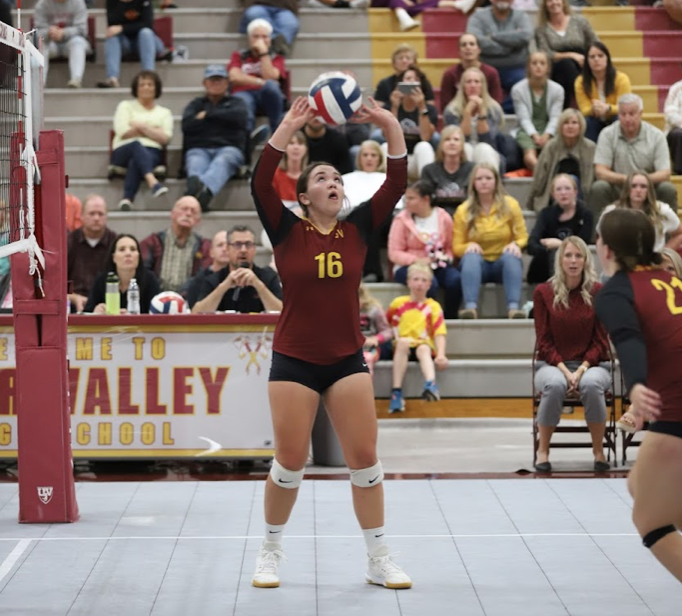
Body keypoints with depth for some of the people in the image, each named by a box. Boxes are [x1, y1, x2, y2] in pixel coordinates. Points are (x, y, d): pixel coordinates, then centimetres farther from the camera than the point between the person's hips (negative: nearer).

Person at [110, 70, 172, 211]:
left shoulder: (165, 112, 22)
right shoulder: (125, 106, 19)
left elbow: (165, 138, 4)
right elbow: (123, 132, 2)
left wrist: (141, 126, 0)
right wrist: (152, 131, 5)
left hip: (152, 153, 1)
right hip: (123, 152, -1)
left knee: (135, 161, -38)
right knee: (136, 145, -39)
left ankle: (127, 199, -56)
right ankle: (152, 182, -64)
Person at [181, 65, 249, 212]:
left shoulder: (236, 103, 28)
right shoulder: (196, 104, 30)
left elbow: (239, 117, 1)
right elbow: (187, 125, 7)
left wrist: (207, 115, 5)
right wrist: (221, 119, 8)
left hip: (229, 148, -1)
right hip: (199, 149, 1)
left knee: (222, 161, -39)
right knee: (196, 163, -38)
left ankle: (204, 190, -71)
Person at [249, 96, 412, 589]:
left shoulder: (358, 228, 3)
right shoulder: (287, 230, -3)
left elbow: (397, 185, -5)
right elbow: (260, 184, -18)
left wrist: (391, 126, -16)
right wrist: (288, 127, -26)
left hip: (347, 360, 2)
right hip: (294, 361, -2)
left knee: (365, 458, 1)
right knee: (290, 462, 2)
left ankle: (379, 560, 10)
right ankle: (271, 553, 21)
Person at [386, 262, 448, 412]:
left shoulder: (433, 306, 5)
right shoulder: (398, 303, 10)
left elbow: (439, 333, -6)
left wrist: (441, 355, -19)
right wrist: (392, 336, 7)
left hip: (424, 345, -1)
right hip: (402, 348, 1)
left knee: (423, 349, -35)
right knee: (403, 342, -33)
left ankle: (431, 384, -66)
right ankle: (396, 392, -40)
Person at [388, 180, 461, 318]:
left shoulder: (444, 217, 6)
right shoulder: (401, 220, -3)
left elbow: (450, 246, 15)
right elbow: (394, 253, -5)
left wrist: (446, 257, -7)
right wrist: (417, 260, -18)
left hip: (439, 265, 3)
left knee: (456, 280, -29)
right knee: (430, 283, -36)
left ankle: (450, 318, -14)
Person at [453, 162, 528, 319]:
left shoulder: (510, 205, 3)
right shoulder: (463, 211, 3)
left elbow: (522, 237, 4)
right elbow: (456, 247, 2)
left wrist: (516, 244, -19)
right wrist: (469, 246, -21)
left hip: (503, 264, 0)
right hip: (477, 265, 0)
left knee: (511, 256, -34)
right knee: (471, 256, -35)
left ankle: (513, 307, -49)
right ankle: (470, 307, -53)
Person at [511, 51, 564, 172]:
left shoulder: (557, 89, 6)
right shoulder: (518, 89, 3)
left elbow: (555, 117, -1)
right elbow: (524, 118, -4)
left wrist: (546, 135, -19)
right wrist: (535, 135, -20)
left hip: (549, 131, 2)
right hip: (528, 130, -2)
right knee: (529, 155, -37)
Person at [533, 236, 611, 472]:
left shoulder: (598, 292, 0)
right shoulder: (543, 292, 0)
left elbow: (600, 342, 0)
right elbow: (544, 342, -1)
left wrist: (581, 370, -15)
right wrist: (565, 371, -15)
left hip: (591, 364, 0)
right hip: (552, 365, 0)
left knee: (591, 384, -36)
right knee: (555, 385, -36)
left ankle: (598, 451, -20)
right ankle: (542, 451, -21)